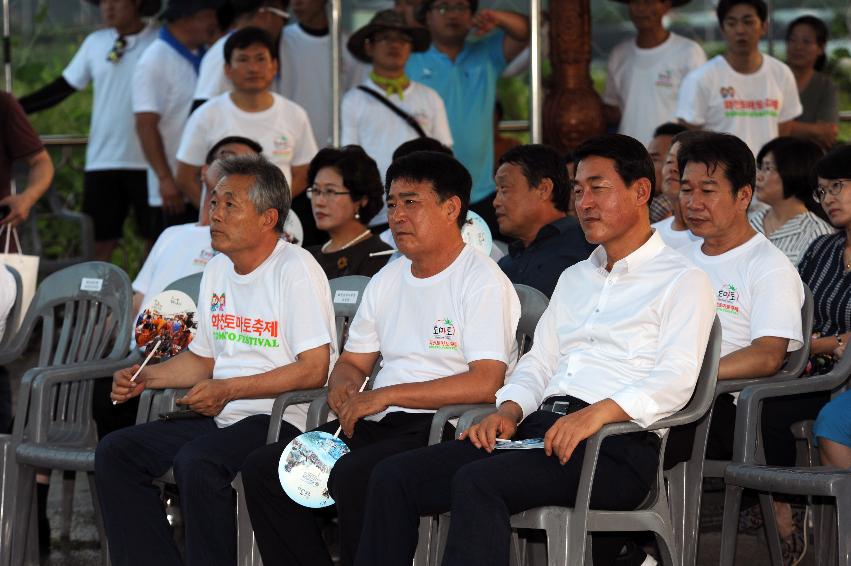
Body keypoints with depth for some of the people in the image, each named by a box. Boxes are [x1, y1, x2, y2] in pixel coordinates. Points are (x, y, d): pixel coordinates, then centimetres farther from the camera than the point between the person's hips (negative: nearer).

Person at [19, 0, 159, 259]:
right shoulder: (95, 43, 7)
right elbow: (64, 87, 12)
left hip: (148, 161, -3)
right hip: (102, 160, 3)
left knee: (156, 238, 4)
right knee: (100, 242, 2)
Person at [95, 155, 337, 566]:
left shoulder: (295, 270, -10)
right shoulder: (218, 270, 16)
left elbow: (314, 369, -17)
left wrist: (229, 389, -20)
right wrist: (144, 377, 8)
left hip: (284, 418, -9)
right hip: (220, 417, 9)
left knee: (196, 462, -34)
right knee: (114, 454, -6)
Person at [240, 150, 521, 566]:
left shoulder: (482, 281, -6)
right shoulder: (387, 281, 20)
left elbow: (485, 383, -17)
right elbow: (353, 361, 27)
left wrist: (384, 395, -17)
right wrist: (343, 387, 0)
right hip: (377, 423, 8)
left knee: (352, 477, -34)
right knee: (262, 468, -6)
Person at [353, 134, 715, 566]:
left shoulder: (683, 281, 4)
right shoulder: (574, 278, 30)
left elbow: (676, 380, -10)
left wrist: (598, 413, -25)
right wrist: (509, 410, 2)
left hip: (614, 448, -8)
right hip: (539, 427, 8)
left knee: (478, 481, -34)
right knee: (394, 477, -12)